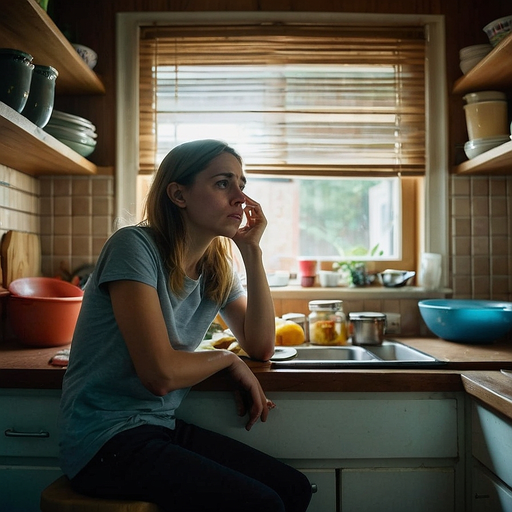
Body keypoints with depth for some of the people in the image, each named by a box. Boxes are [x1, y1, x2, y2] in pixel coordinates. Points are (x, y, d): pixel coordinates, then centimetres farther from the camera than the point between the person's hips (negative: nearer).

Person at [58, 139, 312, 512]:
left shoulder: (217, 269, 6)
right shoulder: (135, 246, -18)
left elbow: (261, 347, 0)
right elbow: (161, 373, -24)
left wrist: (252, 250, -5)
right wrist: (229, 359, -5)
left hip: (163, 427, 7)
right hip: (106, 443, -7)